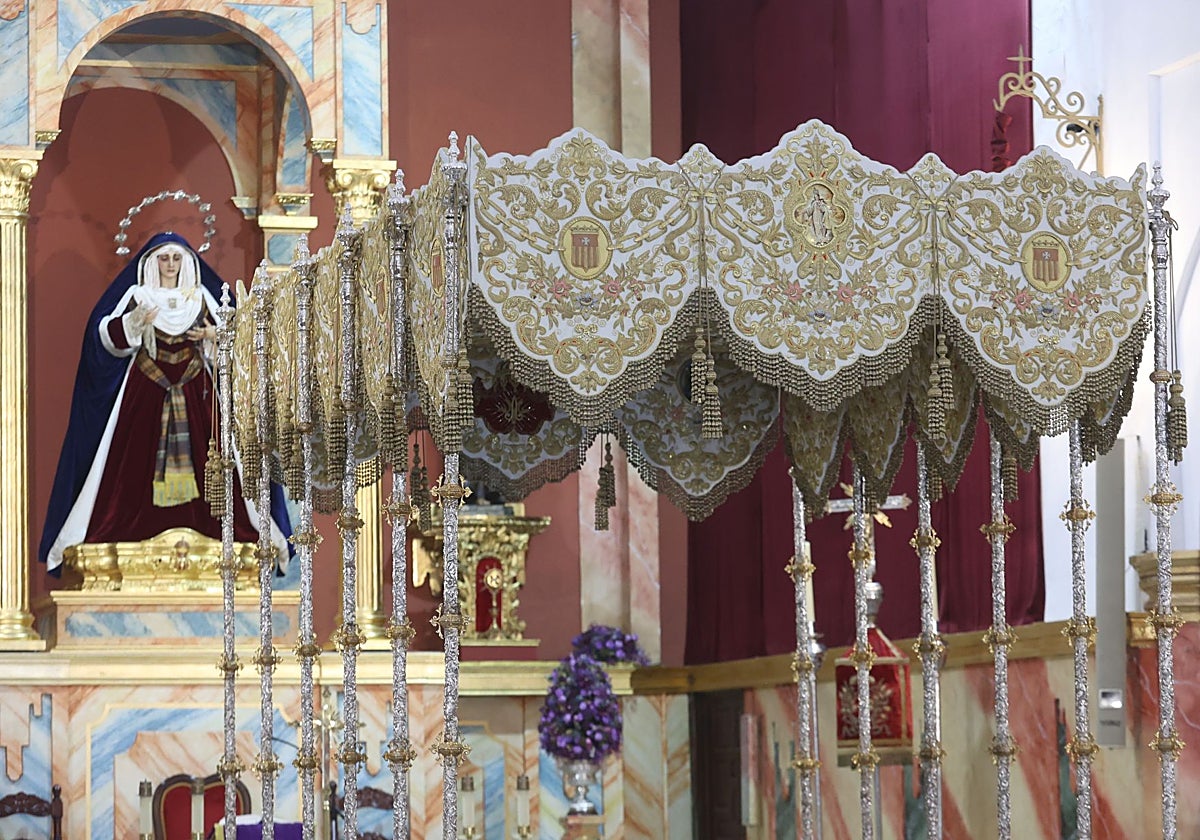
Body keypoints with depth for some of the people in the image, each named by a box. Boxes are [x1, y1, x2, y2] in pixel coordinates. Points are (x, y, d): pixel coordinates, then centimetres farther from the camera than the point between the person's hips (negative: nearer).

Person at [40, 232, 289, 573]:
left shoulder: (202, 296, 10)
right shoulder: (137, 295, 4)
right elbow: (108, 335, -5)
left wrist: (214, 335, -10)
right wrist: (135, 321, -22)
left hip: (195, 390, 2)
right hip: (146, 389, -2)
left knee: (204, 452, -3)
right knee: (137, 453, -6)